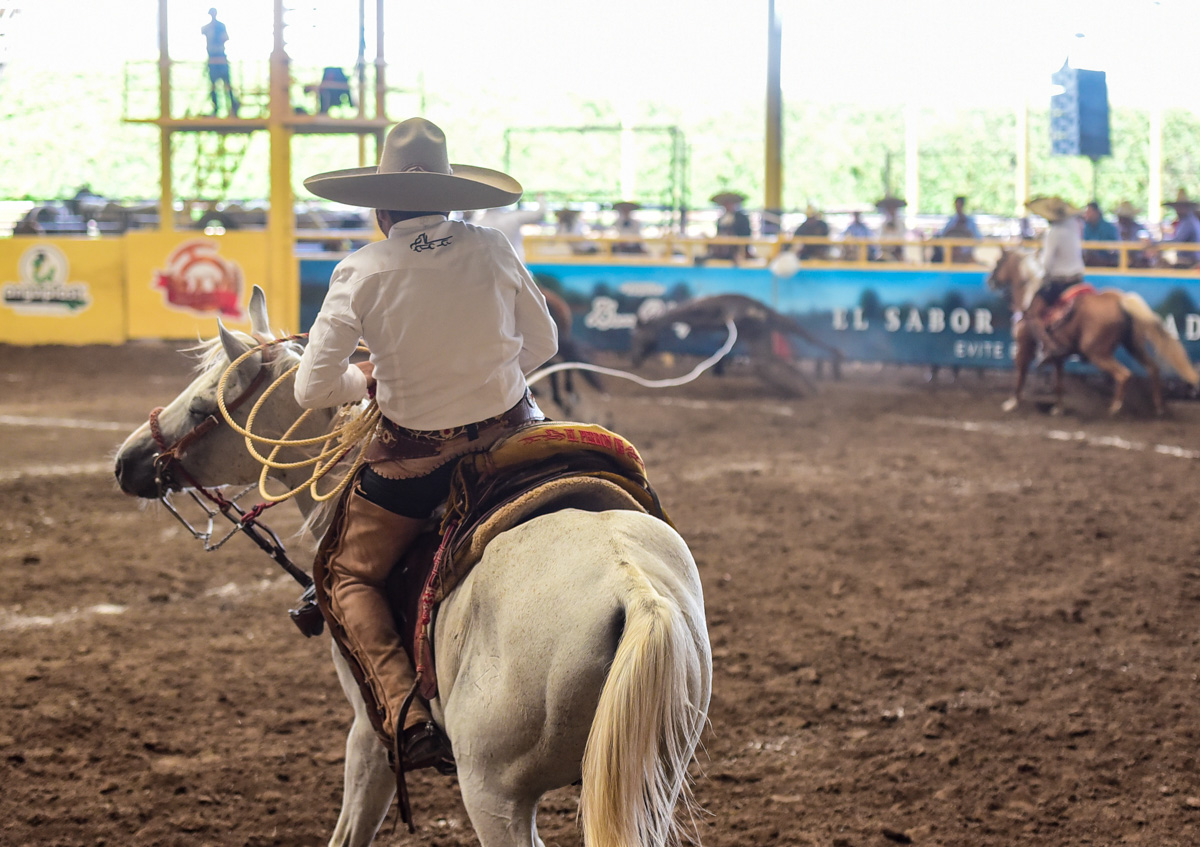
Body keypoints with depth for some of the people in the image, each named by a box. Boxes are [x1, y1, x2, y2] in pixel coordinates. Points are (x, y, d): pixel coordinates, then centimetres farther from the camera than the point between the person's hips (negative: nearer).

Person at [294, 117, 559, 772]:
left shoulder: (362, 273, -13)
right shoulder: (492, 250, -6)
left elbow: (312, 390, -10)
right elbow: (542, 344, 7)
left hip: (415, 460, -3)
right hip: (511, 436, 3)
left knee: (346, 576, 18)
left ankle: (405, 716, -3)